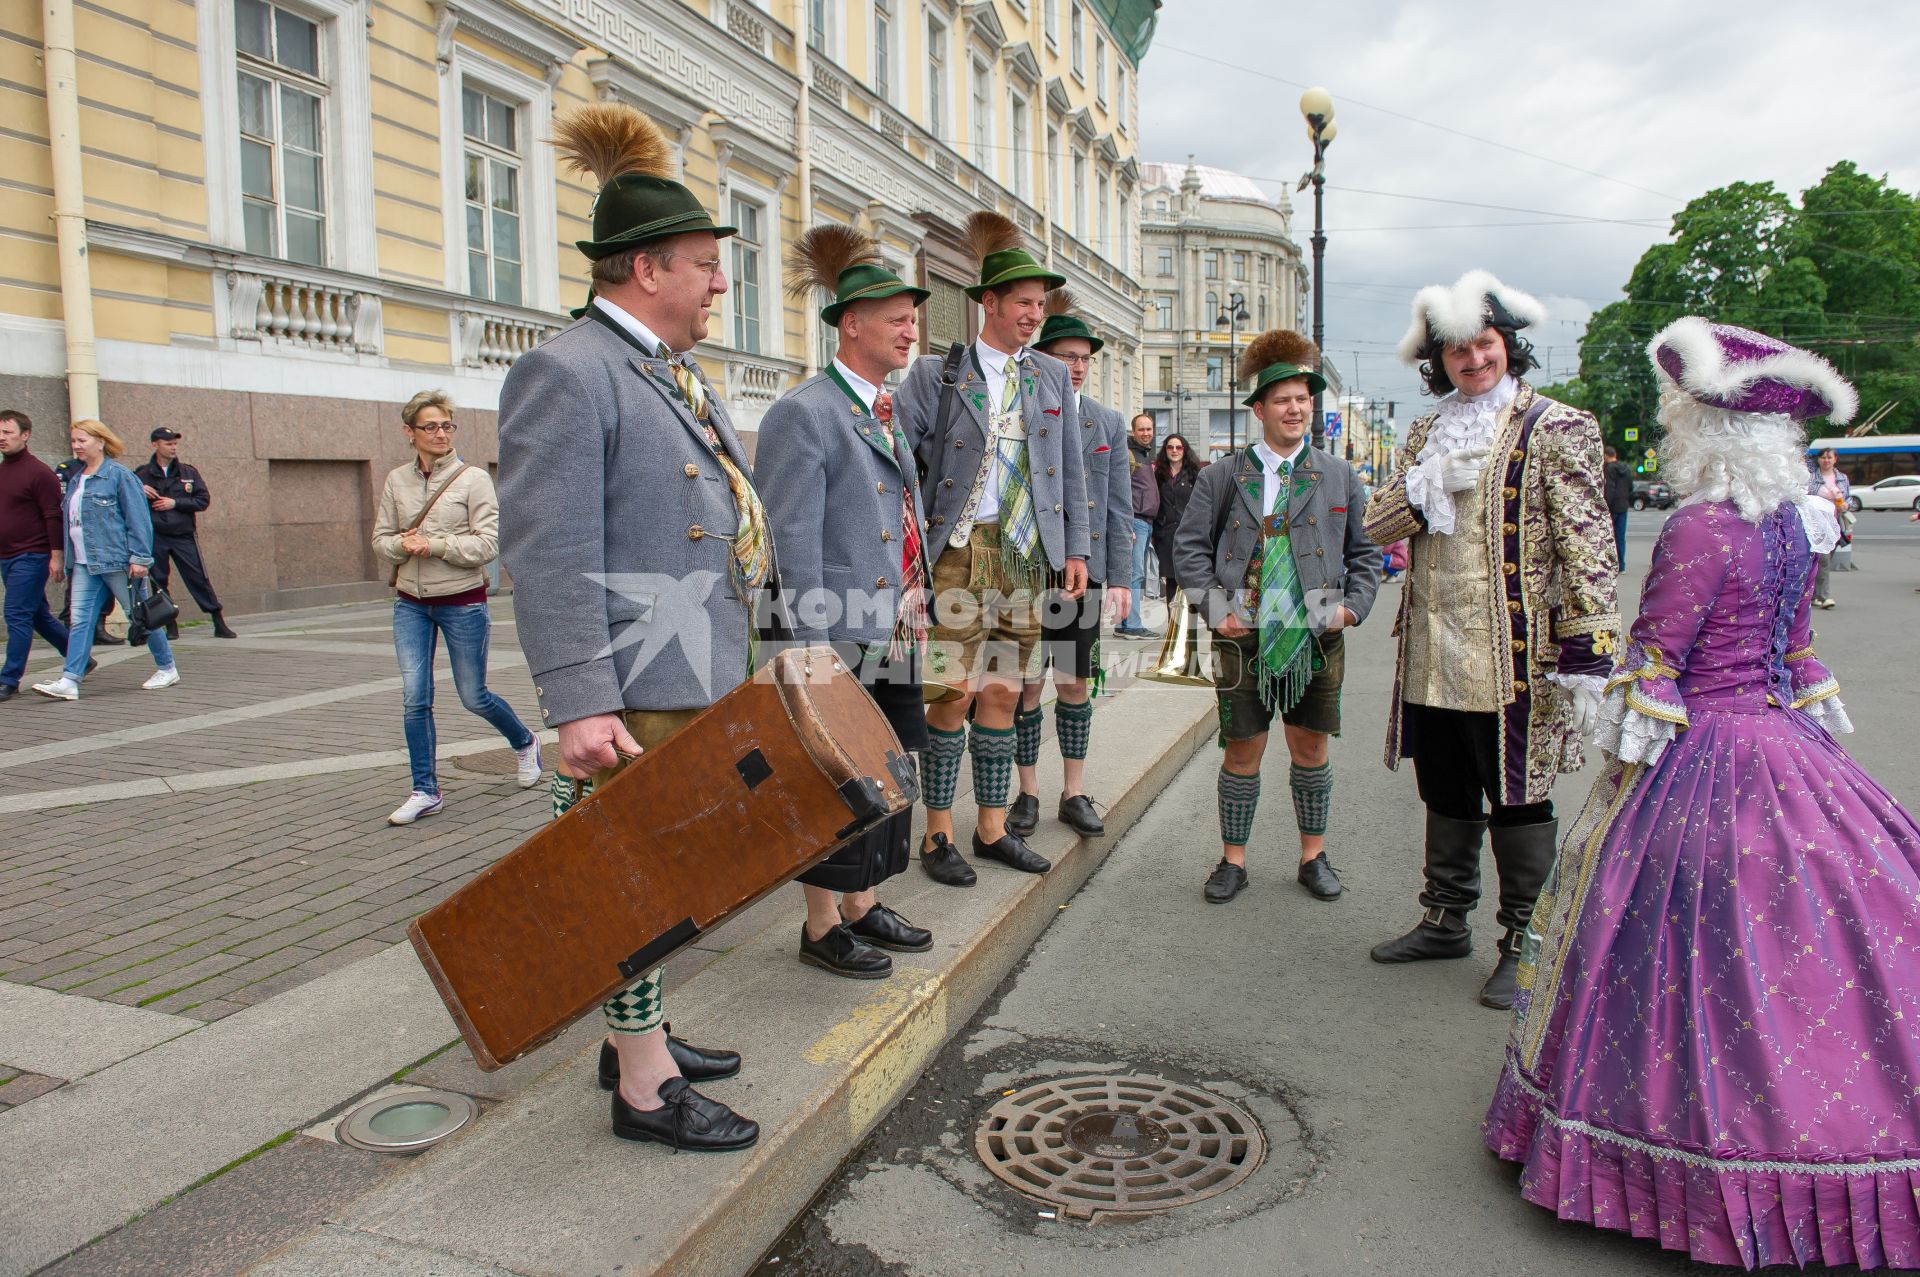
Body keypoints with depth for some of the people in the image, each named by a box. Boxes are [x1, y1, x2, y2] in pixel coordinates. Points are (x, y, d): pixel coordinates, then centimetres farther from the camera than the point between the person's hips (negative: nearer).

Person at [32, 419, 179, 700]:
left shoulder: (119, 475, -8)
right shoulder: (75, 478, 15)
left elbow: (138, 518, -11)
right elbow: (71, 518, 21)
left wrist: (139, 558, -16)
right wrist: (68, 558, 17)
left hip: (116, 561, -7)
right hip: (84, 564, 7)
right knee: (80, 620, -2)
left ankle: (167, 668, 18)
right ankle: (69, 681, -6)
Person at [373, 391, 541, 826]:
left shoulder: (473, 478, -8)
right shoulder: (397, 481, 4)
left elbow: (488, 543, -13)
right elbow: (381, 540, 8)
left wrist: (434, 545, -20)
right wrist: (403, 544, -14)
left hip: (463, 602, -3)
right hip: (410, 604, 4)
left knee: (474, 697, 7)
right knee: (414, 699, -2)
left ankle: (524, 744, 35)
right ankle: (425, 791, 10)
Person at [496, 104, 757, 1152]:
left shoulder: (676, 374, 18)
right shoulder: (566, 372, -13)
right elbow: (548, 553, -21)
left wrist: (740, 661, 23)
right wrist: (582, 704, -27)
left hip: (695, 680, 10)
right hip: (632, 691, -9)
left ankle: (634, 1036, 34)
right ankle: (644, 1087, 14)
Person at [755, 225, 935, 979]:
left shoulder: (886, 414, 16)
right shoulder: (804, 414, -12)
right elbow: (793, 548, -17)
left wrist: (919, 620, 18)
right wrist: (817, 657, -19)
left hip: (894, 641, 9)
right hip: (843, 643, -9)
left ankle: (862, 906, 31)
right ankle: (821, 928, 18)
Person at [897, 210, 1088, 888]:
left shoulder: (1053, 376, 14)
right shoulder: (937, 371, 0)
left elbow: (1070, 469, 16)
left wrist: (1075, 547, 10)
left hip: (1028, 555, 4)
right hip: (963, 551, -4)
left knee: (1003, 694, 9)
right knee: (954, 696, -4)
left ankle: (993, 829, 21)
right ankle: (938, 836, 10)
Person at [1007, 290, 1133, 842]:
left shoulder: (1108, 423, 9)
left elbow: (1119, 507, 8)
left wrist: (1119, 578, 2)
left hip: (1085, 573, 3)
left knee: (1077, 684, 10)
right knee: (1027, 686, 5)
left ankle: (1073, 794, 21)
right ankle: (1028, 794, 18)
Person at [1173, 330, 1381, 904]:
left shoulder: (1338, 476, 9)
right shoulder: (1222, 476, 3)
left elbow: (1364, 551, 14)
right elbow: (1189, 545, 4)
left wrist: (1353, 607, 0)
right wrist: (1213, 608, -6)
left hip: (1316, 638, 2)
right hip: (1245, 637, -1)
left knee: (1311, 748, 10)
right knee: (1243, 750, 4)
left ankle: (1313, 857, 26)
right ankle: (1234, 860, 18)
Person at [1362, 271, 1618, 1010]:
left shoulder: (1555, 429, -4)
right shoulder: (1427, 433, 13)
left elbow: (1586, 547, -10)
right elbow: (1377, 524, 5)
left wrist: (1587, 655, -15)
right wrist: (1431, 484, -14)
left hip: (1510, 658, -5)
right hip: (1432, 656, 6)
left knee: (1516, 800, 5)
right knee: (1445, 796, 16)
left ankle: (1523, 945, 19)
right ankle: (1446, 922, 32)